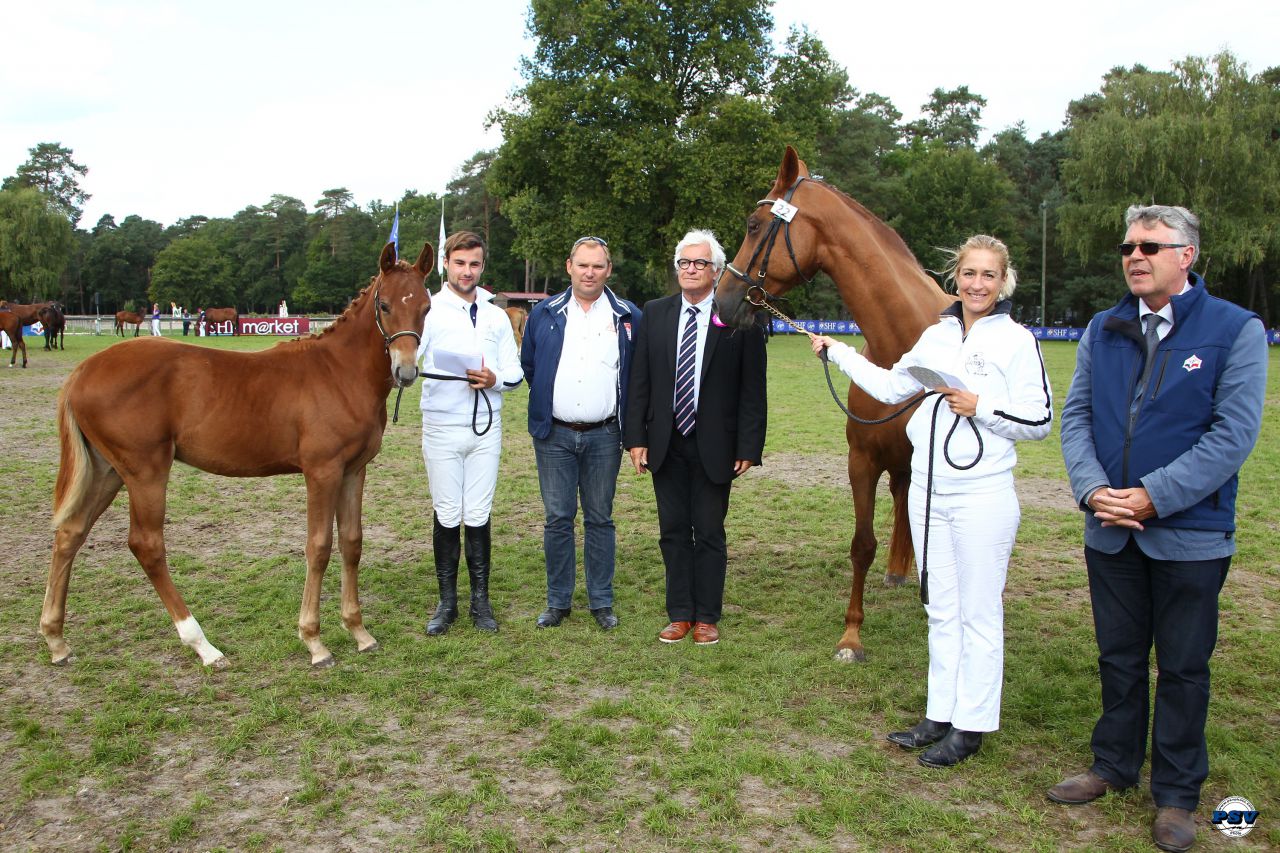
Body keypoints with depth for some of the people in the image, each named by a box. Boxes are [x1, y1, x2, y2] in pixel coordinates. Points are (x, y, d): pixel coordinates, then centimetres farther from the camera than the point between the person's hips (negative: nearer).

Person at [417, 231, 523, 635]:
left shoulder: (496, 316, 10)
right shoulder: (429, 310, 0)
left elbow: (515, 372, 11)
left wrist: (495, 379, -10)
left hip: (486, 428, 2)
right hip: (442, 429, -2)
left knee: (478, 516, 7)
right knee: (447, 516, 5)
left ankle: (480, 599, 18)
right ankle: (447, 601, 18)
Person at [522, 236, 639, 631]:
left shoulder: (629, 317, 2)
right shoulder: (544, 314, 4)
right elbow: (528, 365, 16)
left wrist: (628, 420, 6)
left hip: (604, 436, -1)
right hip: (554, 435, 1)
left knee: (600, 519, 7)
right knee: (557, 519, 5)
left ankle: (601, 601, 18)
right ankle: (558, 601, 17)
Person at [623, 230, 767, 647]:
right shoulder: (654, 314, 5)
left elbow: (752, 390, -5)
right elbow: (639, 382, 5)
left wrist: (748, 447, -9)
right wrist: (636, 437, -2)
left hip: (714, 447, -3)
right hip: (665, 444, 3)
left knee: (709, 533, 7)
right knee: (673, 532, 10)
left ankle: (706, 617, 20)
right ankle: (679, 614, 22)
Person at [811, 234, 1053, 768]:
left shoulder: (1017, 342, -6)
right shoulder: (937, 335, 9)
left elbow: (1039, 421, -7)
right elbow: (891, 387, 17)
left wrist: (981, 407, -19)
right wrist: (837, 352, 17)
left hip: (983, 496, -6)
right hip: (927, 492, 6)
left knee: (978, 615, 5)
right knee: (940, 611, 14)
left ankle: (971, 725, 17)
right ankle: (940, 715, 26)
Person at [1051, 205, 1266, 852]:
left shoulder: (1235, 330, -8)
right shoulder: (1103, 330, 5)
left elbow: (1234, 433, -15)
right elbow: (1075, 414, 2)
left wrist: (1153, 496, -20)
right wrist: (1092, 488, -14)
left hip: (1190, 536, -4)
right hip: (1110, 532, 4)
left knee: (1182, 668, 9)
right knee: (1118, 657, 18)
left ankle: (1176, 794, 26)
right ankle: (1114, 766, 36)